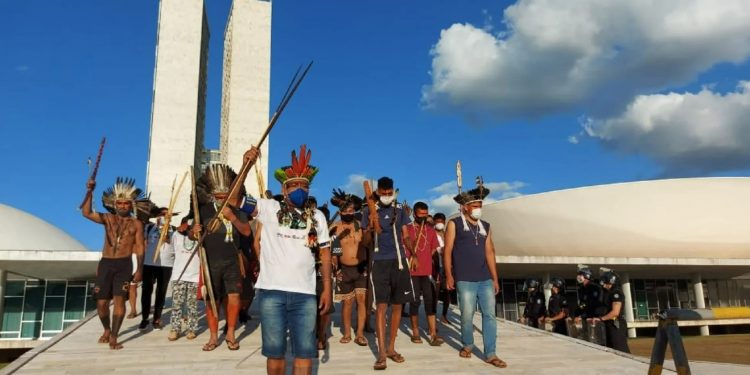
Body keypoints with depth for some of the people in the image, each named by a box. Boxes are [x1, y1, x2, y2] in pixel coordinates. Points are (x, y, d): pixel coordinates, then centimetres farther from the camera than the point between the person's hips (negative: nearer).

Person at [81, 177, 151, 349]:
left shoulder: (136, 223, 4)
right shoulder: (107, 218, 8)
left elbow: (139, 247, 2)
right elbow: (86, 213, -8)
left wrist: (139, 269, -6)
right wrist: (89, 192, -20)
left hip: (124, 265, -2)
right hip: (105, 264, 2)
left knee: (119, 299, -10)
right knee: (101, 302, 4)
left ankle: (113, 337, -1)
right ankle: (107, 330, 29)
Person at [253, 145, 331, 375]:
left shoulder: (317, 217, 11)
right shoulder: (269, 209, 3)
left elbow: (325, 253, 12)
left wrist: (327, 288, 6)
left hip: (305, 294, 2)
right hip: (271, 291, -2)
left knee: (305, 352, 5)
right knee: (275, 351, 8)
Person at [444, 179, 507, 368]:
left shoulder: (485, 226, 13)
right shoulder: (454, 224, 0)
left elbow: (489, 252, 13)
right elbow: (448, 251, -2)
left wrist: (495, 278, 10)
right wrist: (449, 275, -8)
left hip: (486, 279, 4)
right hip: (465, 280, -4)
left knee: (490, 315, 0)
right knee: (467, 315, 3)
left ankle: (490, 354, 7)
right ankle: (467, 345, 27)